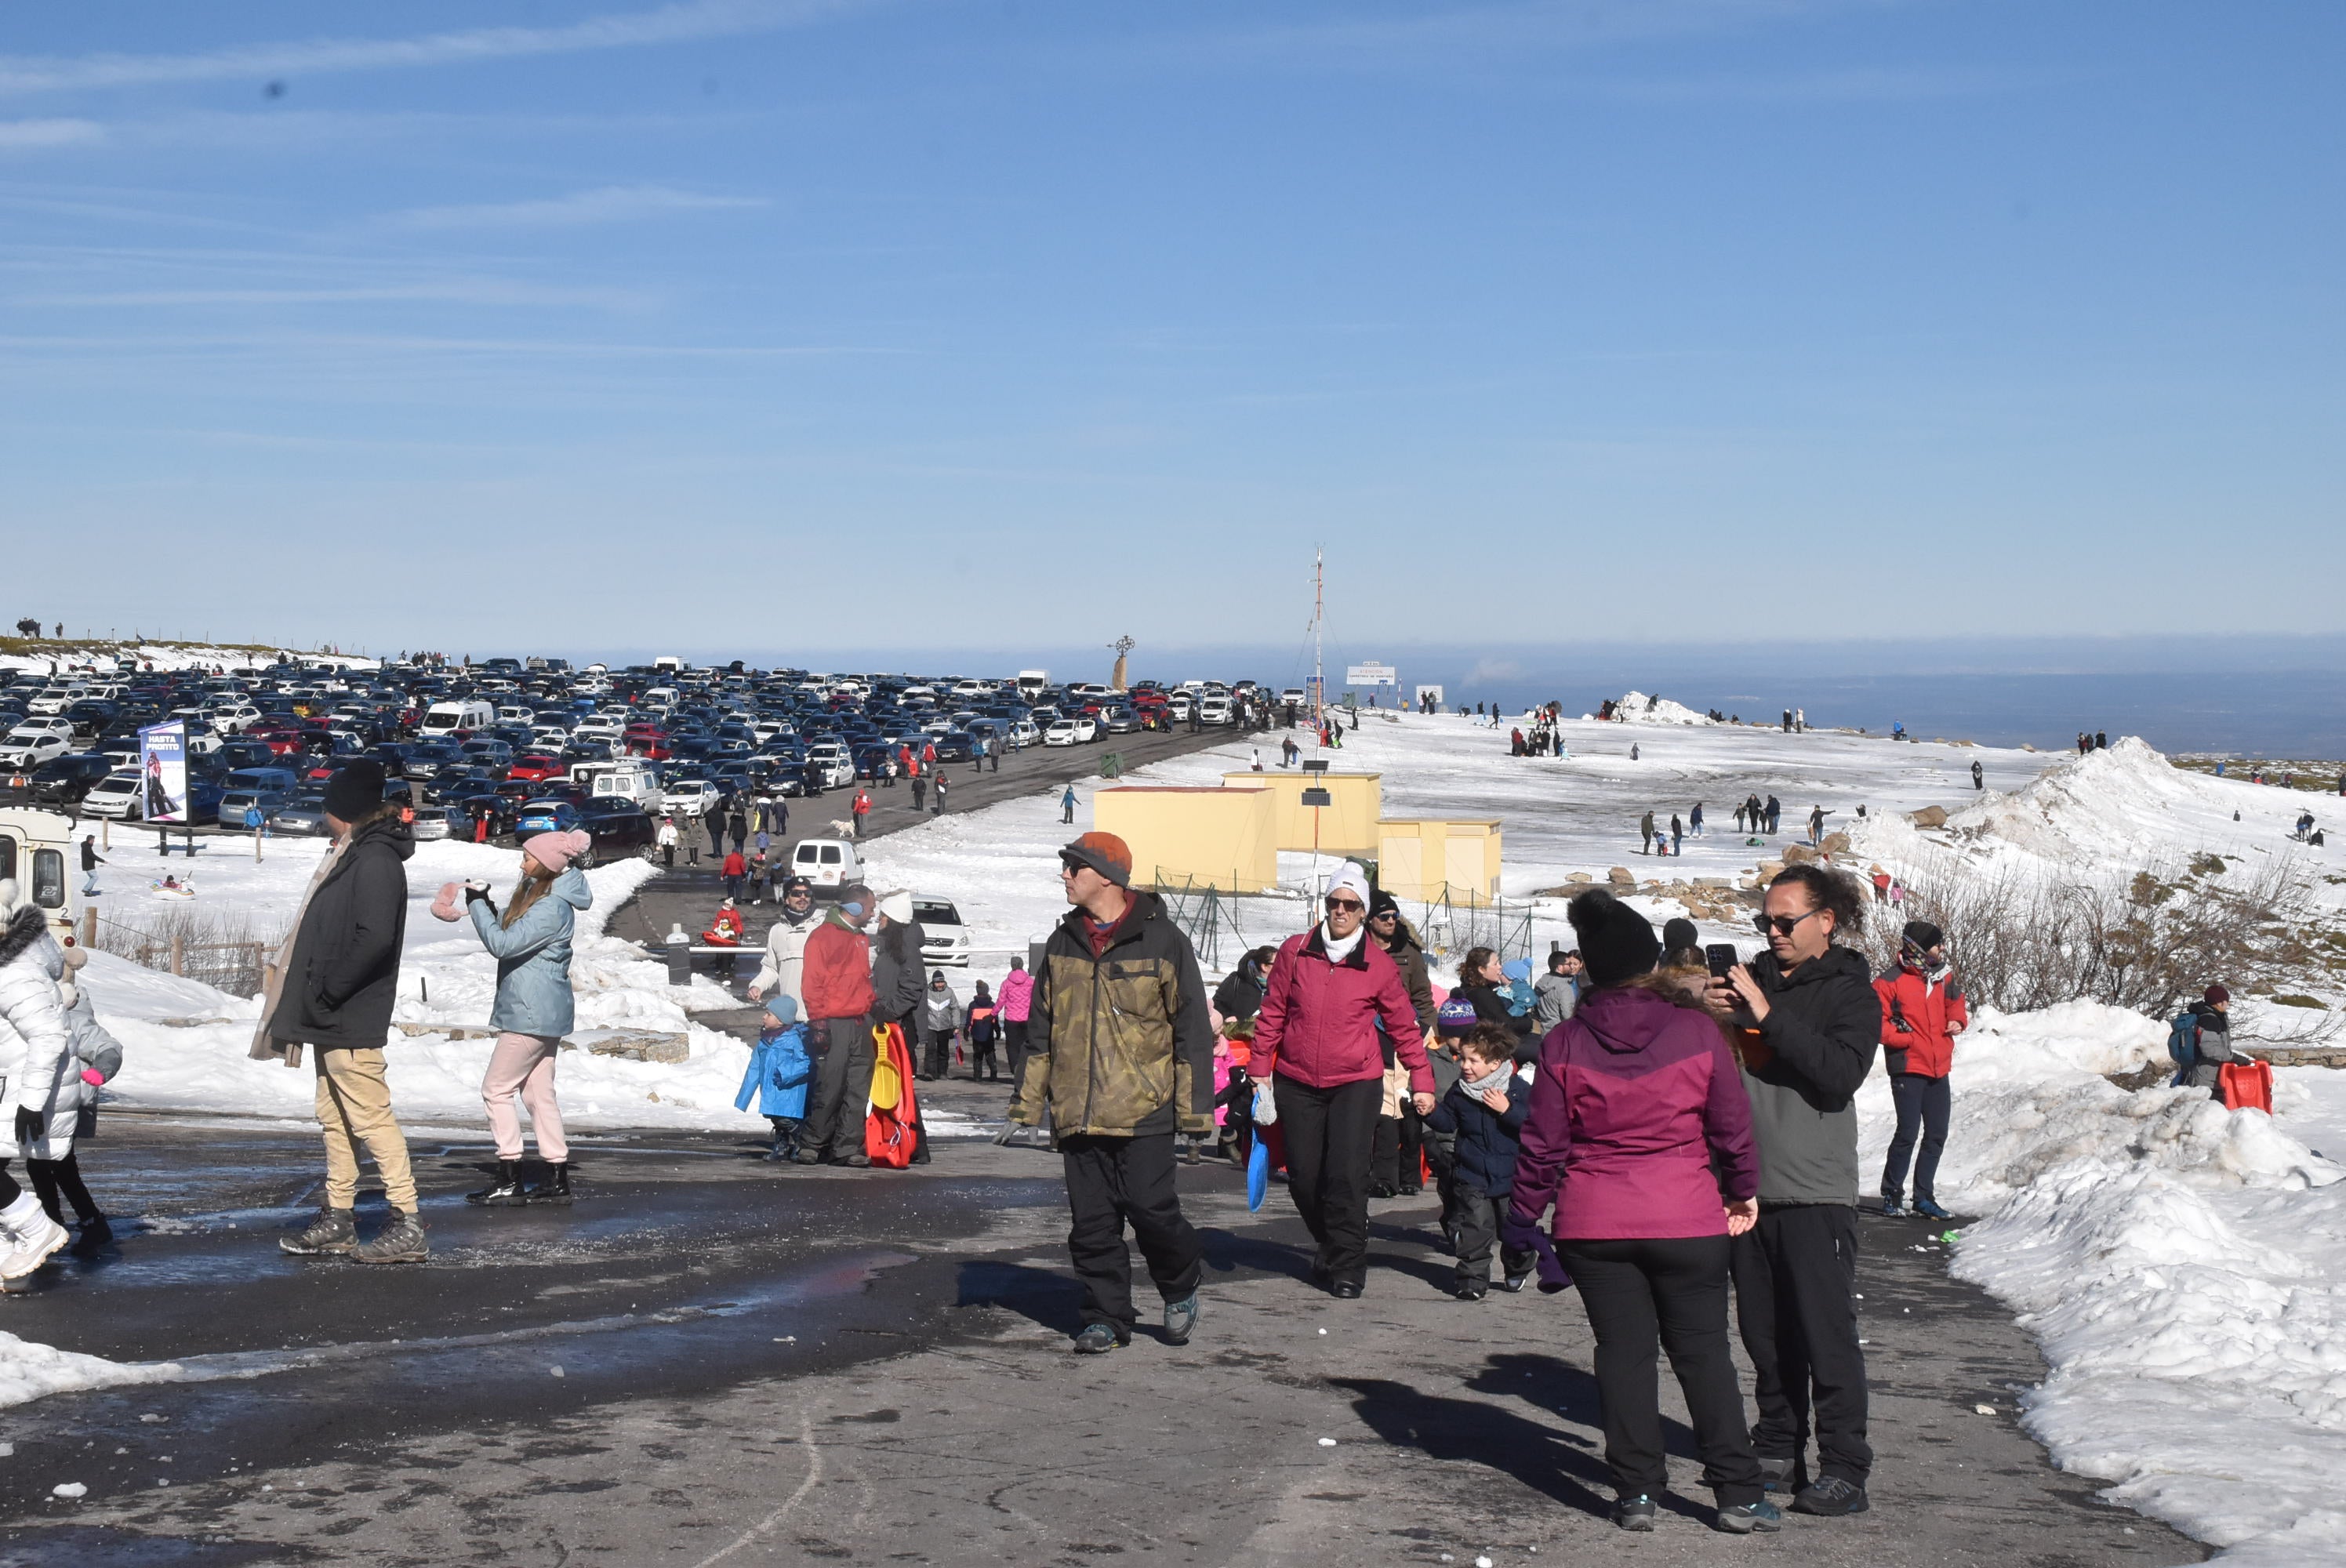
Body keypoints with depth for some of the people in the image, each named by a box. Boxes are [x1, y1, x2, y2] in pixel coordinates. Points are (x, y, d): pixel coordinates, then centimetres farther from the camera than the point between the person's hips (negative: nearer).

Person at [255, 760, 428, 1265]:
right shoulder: (355, 854, 17)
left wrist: (326, 991, -19)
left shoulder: (374, 858, -15)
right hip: (333, 1020, 11)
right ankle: (338, 1221, 24)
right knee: (335, 1118, 15)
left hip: (351, 1021, -11)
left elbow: (374, 938, -25)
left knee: (371, 1117, -9)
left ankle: (408, 1227, -6)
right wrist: (315, 996, 11)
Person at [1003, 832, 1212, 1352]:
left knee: (1150, 1209, -9)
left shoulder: (1162, 940, -3)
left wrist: (1194, 1107, -7)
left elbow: (1192, 1029, -2)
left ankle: (1181, 1289, 18)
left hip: (1143, 1112, -5)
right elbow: (1041, 1030, 19)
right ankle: (1106, 1319, 17)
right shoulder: (1063, 943, 12)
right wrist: (1026, 1104, 15)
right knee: (1091, 1224, 5)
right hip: (1077, 1113, 5)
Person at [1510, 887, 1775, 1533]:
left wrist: (1525, 1212, 11)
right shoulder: (1696, 1031, -6)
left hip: (1594, 1227, 0)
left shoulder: (1565, 1045, -4)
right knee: (1703, 1352, 9)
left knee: (1622, 1352, 9)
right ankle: (1738, 1494, 11)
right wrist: (1742, 1189, 17)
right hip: (1687, 1221, 0)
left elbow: (1543, 1143, -1)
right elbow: (1732, 1123, 2)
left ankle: (1637, 1492, 11)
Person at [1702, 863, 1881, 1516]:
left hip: (1815, 1192, -5)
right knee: (1765, 1332, 11)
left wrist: (1768, 1015, -20)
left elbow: (1842, 1073, -18)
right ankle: (1779, 1452, 21)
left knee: (1826, 1333, -7)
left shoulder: (1851, 992, -1)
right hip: (1749, 1186, 5)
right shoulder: (1751, 978, 14)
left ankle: (1844, 1468, -4)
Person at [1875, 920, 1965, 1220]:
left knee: (1937, 1135, 9)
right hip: (1907, 1068, -7)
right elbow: (1877, 1023, -11)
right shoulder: (1890, 983, -10)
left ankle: (1924, 1198, 20)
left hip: (1938, 1069, 7)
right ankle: (1891, 1195, 5)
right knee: (1908, 1133, -10)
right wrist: (1907, 1038, -18)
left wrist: (1958, 1021, 5)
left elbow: (1956, 1003, 25)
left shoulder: (1942, 976, 9)